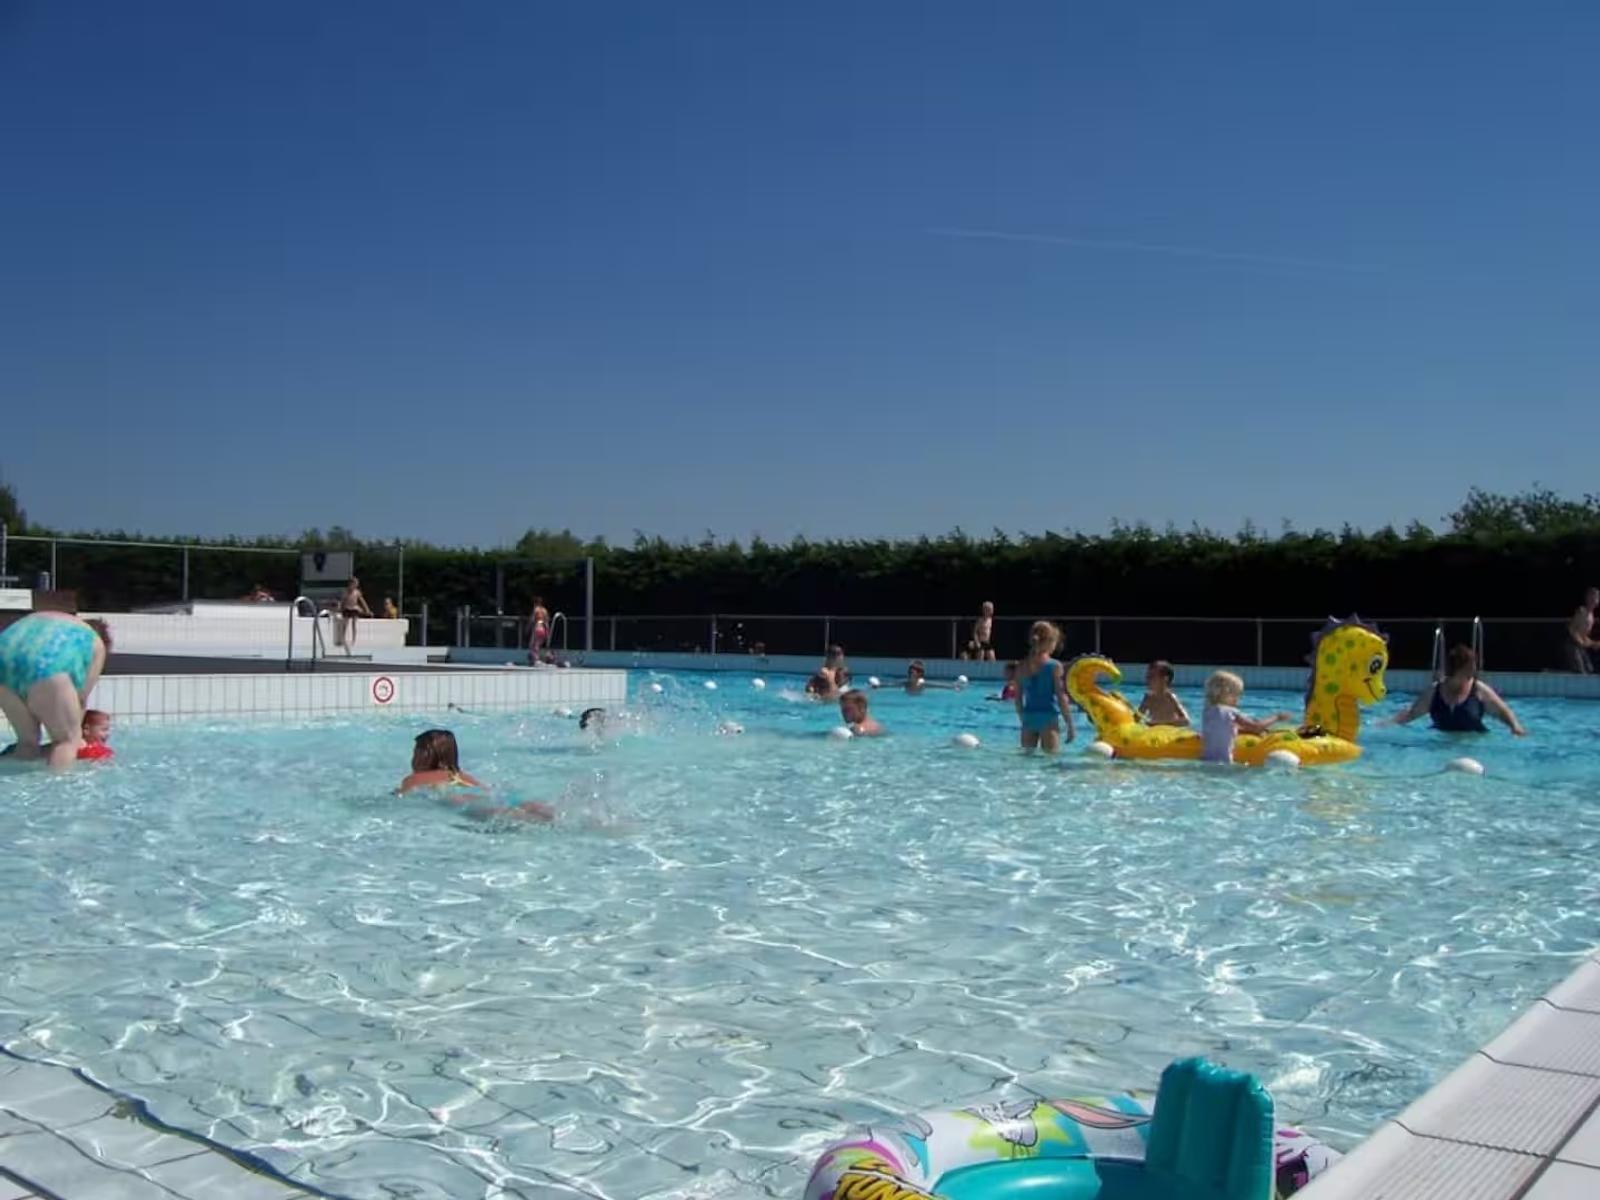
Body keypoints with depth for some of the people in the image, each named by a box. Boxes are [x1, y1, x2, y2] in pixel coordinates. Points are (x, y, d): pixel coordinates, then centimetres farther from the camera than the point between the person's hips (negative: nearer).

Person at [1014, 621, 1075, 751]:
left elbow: (1018, 698, 9)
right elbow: (1062, 698, -8)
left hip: (1028, 718, 4)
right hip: (1048, 719, -4)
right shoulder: (1055, 666, -7)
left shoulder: (1022, 666, 5)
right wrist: (1070, 725, -1)